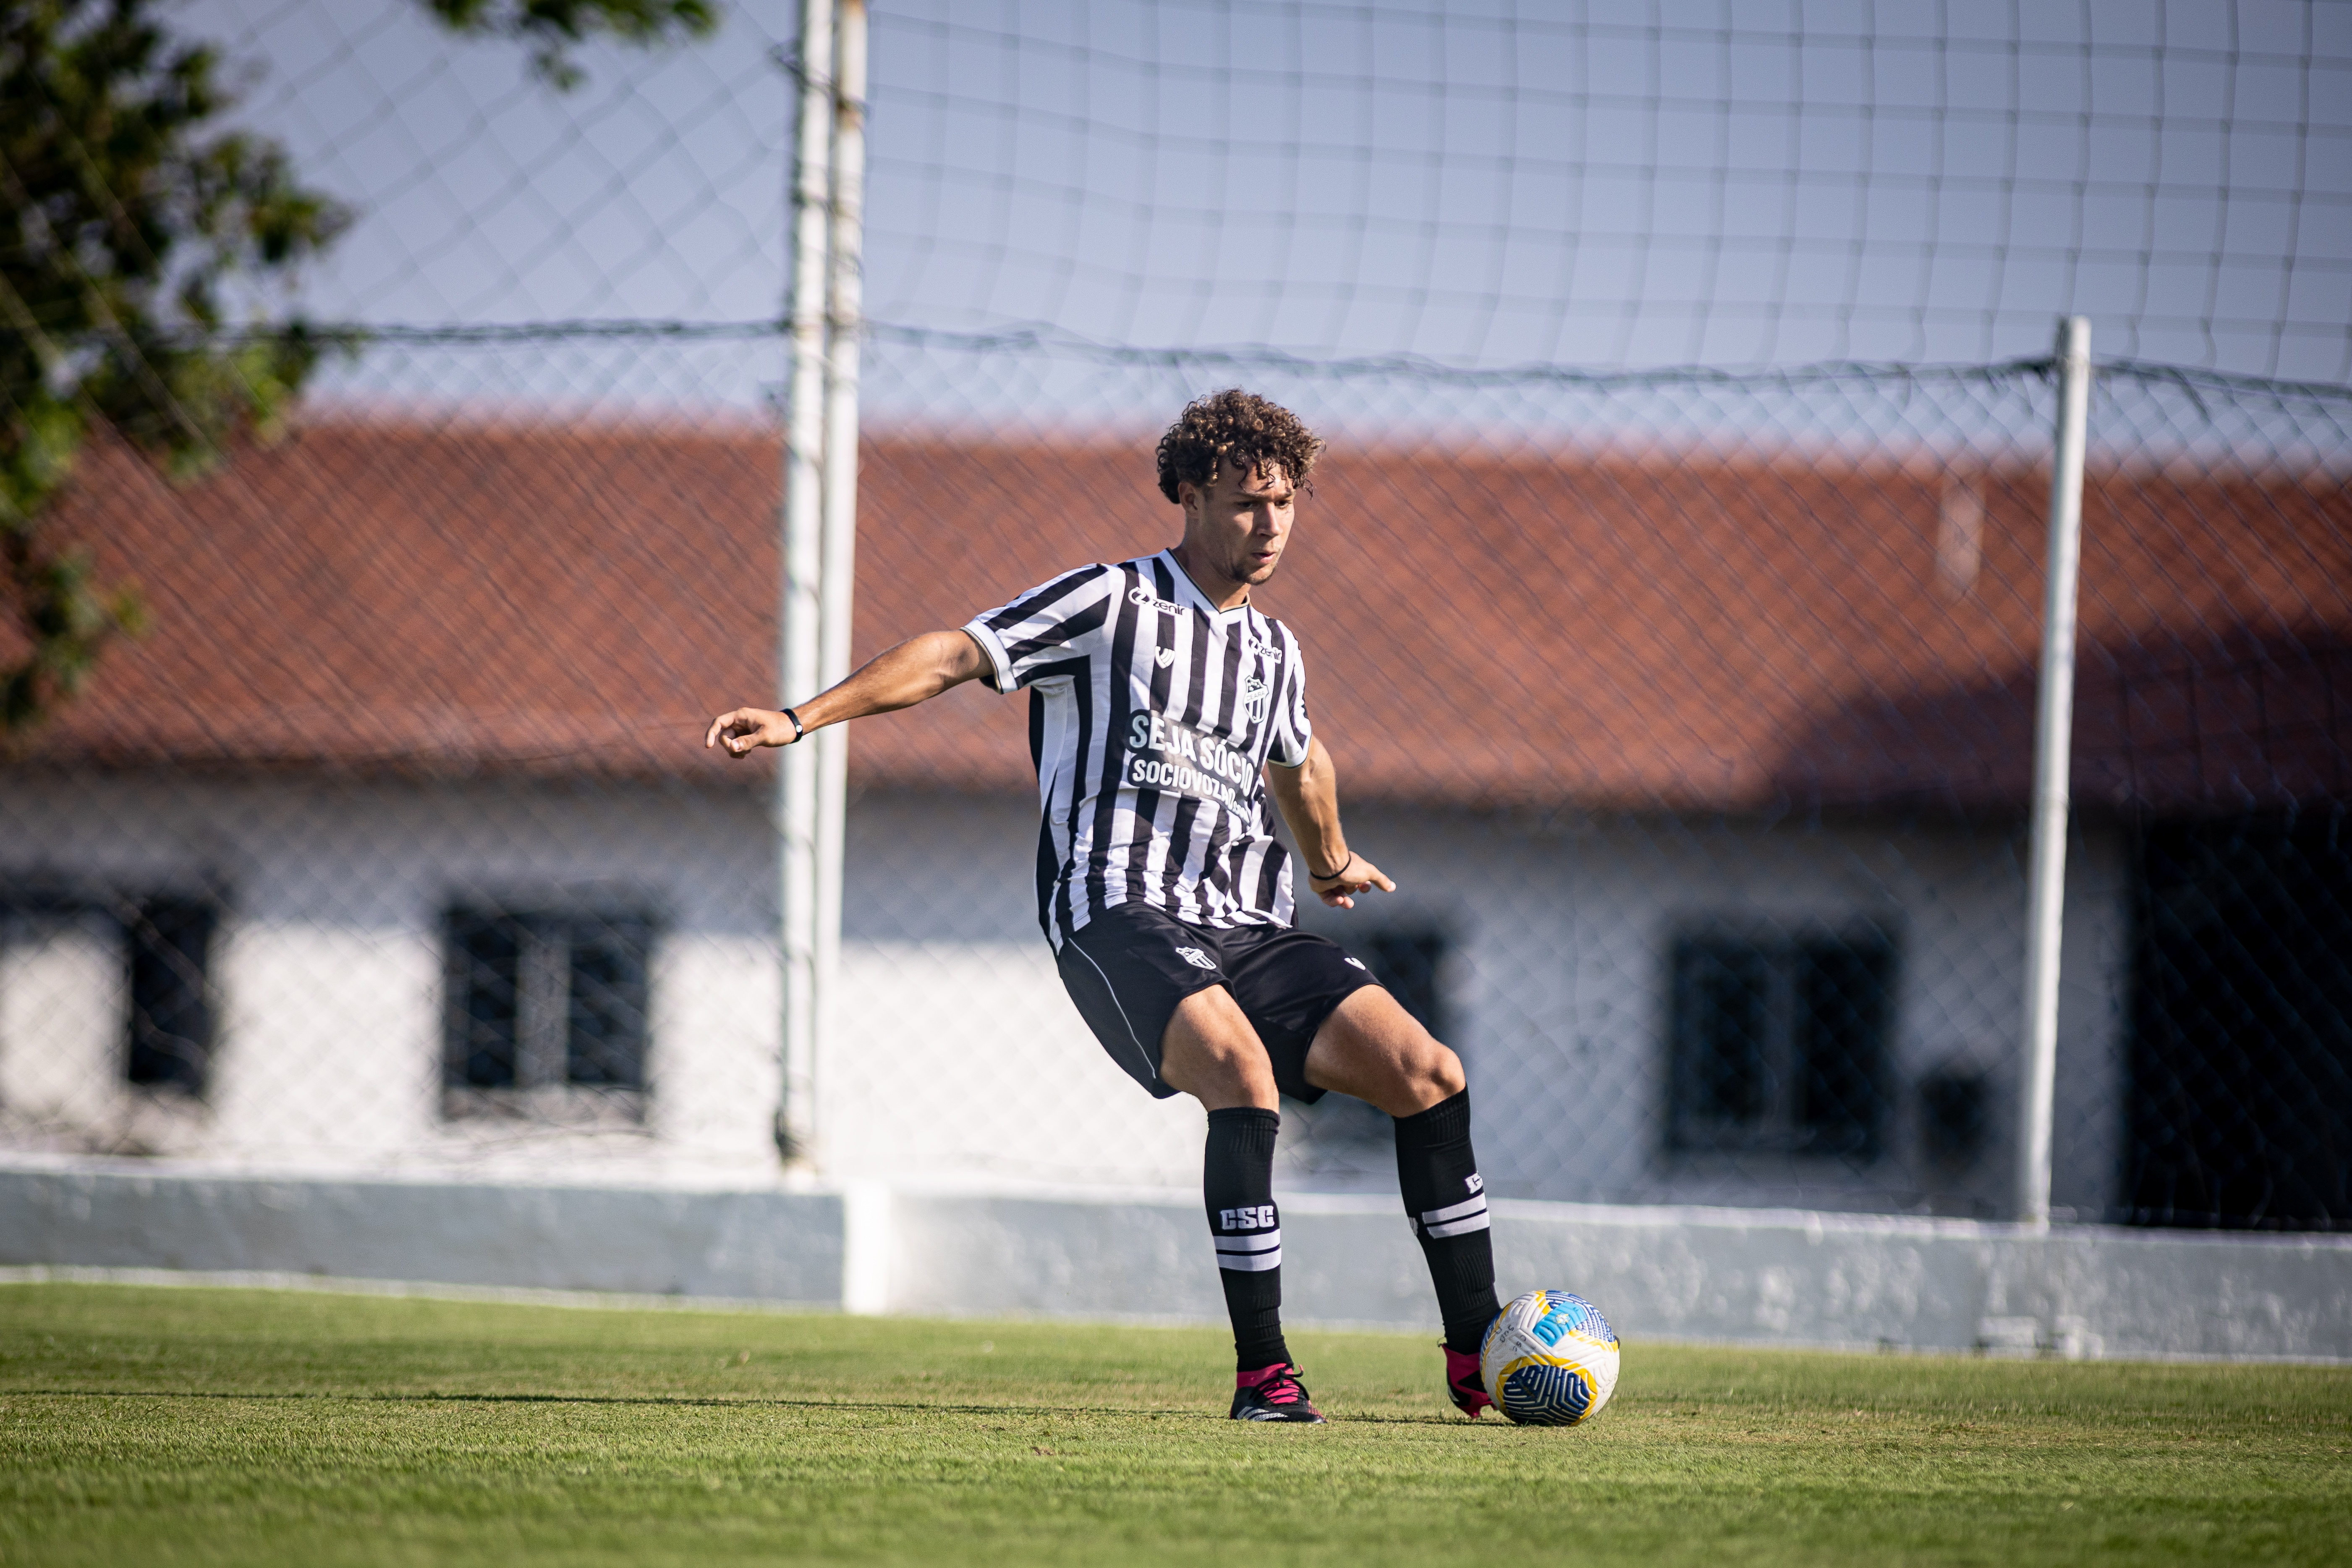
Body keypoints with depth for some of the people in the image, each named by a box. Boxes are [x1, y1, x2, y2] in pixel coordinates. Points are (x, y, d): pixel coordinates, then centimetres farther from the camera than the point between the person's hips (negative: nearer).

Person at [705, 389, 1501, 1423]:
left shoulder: (1273, 652, 19)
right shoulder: (1113, 603, 0)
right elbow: (954, 656, -3)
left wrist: (1331, 863, 58)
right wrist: (801, 719, -12)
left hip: (1247, 930, 7)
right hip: (1118, 919, -7)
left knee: (1427, 1073, -9)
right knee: (1243, 1072, -33)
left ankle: (1477, 1355, -1)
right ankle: (1261, 1371, -29)